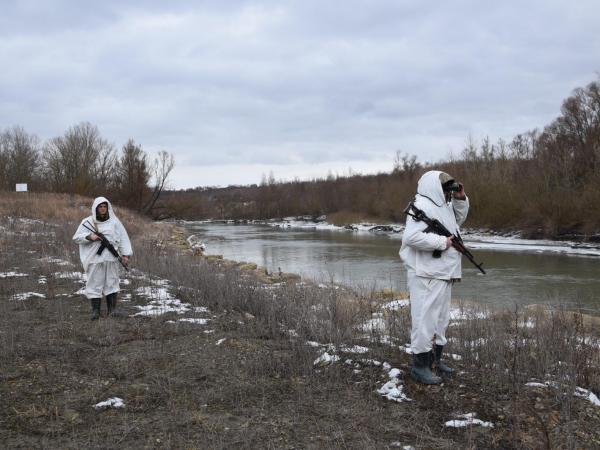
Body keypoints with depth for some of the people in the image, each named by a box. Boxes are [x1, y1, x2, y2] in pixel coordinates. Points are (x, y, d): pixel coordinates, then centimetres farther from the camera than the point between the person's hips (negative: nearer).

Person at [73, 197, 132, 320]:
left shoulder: (114, 222, 8)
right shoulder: (87, 222, 5)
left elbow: (123, 238, 6)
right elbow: (76, 237, 3)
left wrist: (125, 254, -3)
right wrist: (89, 236, -14)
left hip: (111, 258, 1)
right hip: (95, 259, -1)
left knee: (111, 283, 2)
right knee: (95, 284, -2)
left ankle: (112, 310, 7)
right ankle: (95, 311, 3)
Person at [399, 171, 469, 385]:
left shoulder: (443, 206, 15)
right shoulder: (422, 206, -16)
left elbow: (459, 219, 33)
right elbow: (411, 236, -28)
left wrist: (460, 199, 15)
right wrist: (441, 241, -20)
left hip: (443, 275, 11)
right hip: (426, 276, -10)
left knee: (441, 319, 18)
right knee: (425, 319, -7)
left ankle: (435, 359, 30)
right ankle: (420, 366, 1)